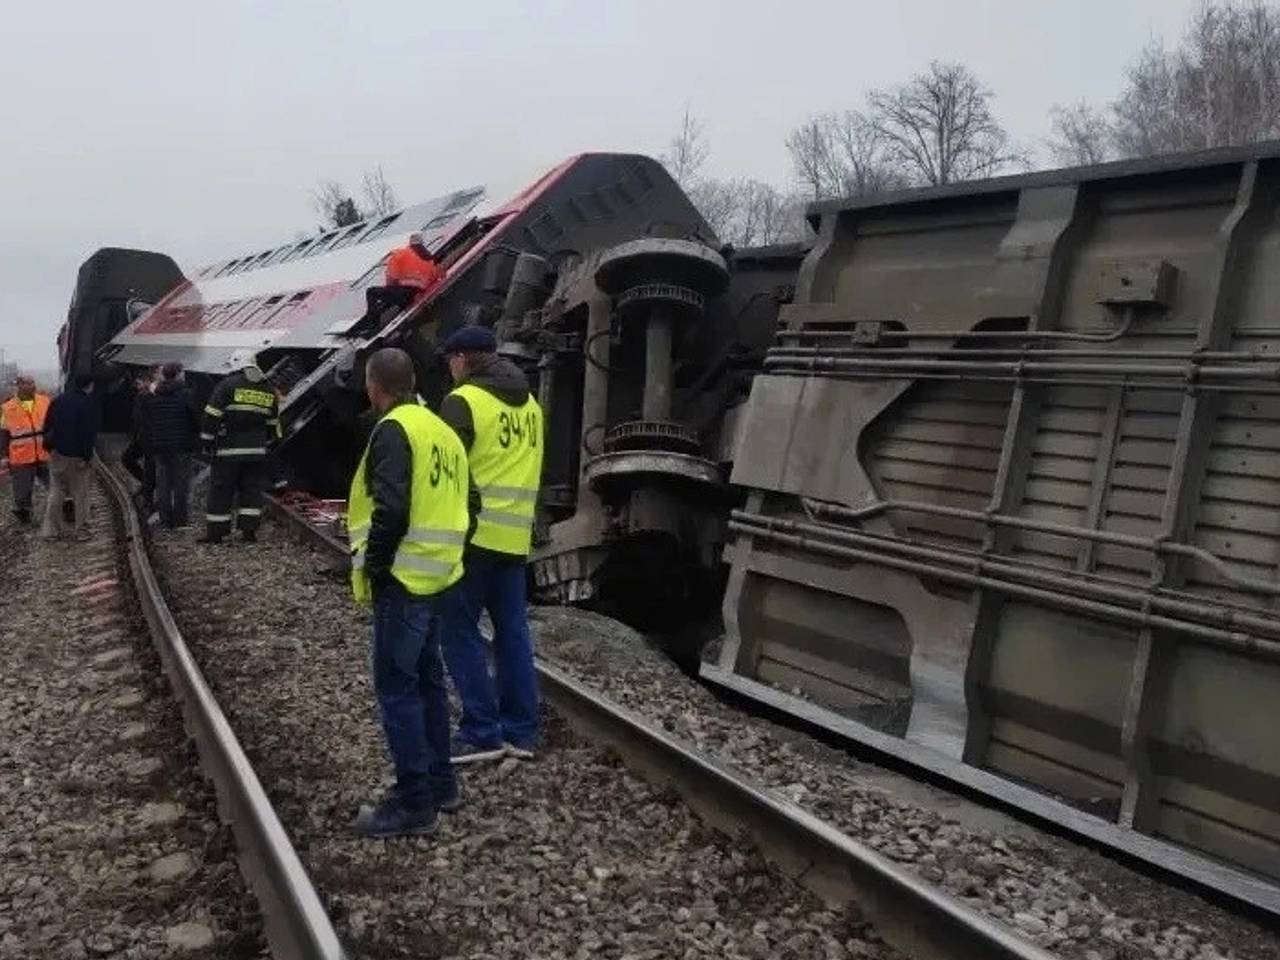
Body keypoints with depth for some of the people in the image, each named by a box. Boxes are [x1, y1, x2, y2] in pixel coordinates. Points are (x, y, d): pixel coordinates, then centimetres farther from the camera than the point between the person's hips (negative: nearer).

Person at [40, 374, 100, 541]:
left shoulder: (58, 400, 7)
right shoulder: (88, 403, -12)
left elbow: (47, 426, 11)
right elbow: (90, 432, -16)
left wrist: (49, 446, 17)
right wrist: (88, 455, -12)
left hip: (57, 453, 5)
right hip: (79, 456, -5)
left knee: (55, 492, 12)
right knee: (81, 494, 4)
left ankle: (51, 530, 11)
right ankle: (82, 531, 8)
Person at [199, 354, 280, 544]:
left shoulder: (228, 384, -5)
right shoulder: (268, 390, 11)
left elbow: (212, 415, -8)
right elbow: (272, 422, 18)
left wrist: (208, 440, 0)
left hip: (229, 449, -4)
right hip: (256, 450, 4)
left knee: (221, 490, 3)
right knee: (252, 491, 10)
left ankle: (216, 532, 6)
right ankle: (249, 531, 7)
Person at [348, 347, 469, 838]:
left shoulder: (393, 430, -14)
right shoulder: (440, 429, 14)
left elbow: (392, 509, -24)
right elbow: (454, 502, 16)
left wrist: (373, 567, -13)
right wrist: (441, 556, 17)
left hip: (403, 579, -9)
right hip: (434, 576, 9)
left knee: (396, 686, -3)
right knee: (426, 679, 17)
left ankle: (414, 802, 2)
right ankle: (439, 781, 26)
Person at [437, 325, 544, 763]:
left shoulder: (464, 402, -9)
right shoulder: (530, 405, 14)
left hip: (473, 534, -7)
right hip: (515, 537, 7)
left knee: (460, 631, 1)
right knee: (513, 631, 12)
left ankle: (481, 733, 1)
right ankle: (520, 731, 16)